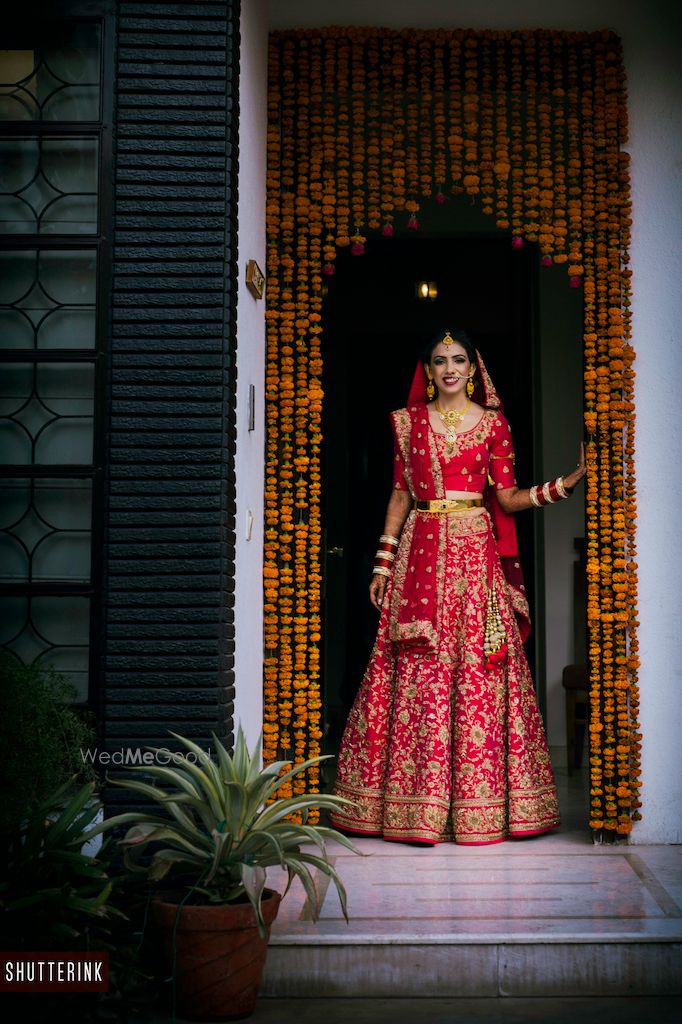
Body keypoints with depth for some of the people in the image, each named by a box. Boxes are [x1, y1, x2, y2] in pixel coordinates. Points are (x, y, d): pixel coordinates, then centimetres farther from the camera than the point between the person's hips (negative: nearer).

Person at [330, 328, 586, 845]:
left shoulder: (492, 423, 8)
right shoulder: (407, 422, 11)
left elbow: (507, 496, 4)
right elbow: (400, 495, 12)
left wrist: (565, 484, -9)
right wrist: (383, 563, 7)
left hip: (476, 551, 0)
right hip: (422, 551, 1)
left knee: (479, 671, -3)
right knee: (418, 673, -4)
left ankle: (480, 802, 5)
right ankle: (418, 804, 2)